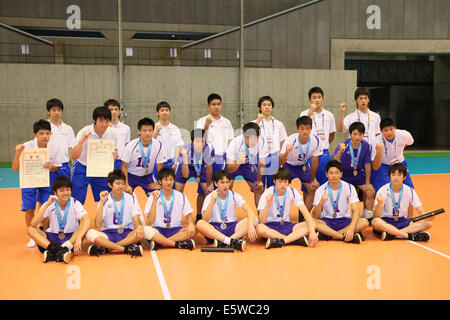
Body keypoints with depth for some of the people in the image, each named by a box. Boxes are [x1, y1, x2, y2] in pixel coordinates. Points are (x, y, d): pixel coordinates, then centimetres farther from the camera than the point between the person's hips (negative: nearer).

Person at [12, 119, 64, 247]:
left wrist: (51, 167, -32)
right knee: (29, 209, -3)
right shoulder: (26, 147, -22)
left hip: (47, 177, 0)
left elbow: (57, 169, -9)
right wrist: (17, 154, -37)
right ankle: (33, 237, 17)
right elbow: (15, 168, -20)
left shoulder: (55, 148, -19)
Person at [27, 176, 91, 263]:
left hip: (71, 238, -1)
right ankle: (53, 248, -40)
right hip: (52, 238, 2)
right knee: (31, 229, -19)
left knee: (83, 225, -29)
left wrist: (79, 238, -44)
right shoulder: (50, 205, -7)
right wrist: (47, 204, -26)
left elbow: (87, 220, -29)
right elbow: (33, 223, -19)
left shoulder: (75, 204, -11)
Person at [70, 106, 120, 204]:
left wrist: (115, 156, -23)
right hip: (82, 168, -3)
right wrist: (82, 140, -44)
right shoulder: (84, 132, -23)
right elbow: (73, 156, -30)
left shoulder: (113, 133, -14)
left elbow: (115, 152, 1)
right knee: (77, 201, -5)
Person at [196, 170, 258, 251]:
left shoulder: (234, 195, 0)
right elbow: (205, 220, -14)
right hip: (214, 229, -2)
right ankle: (232, 241, -42)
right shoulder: (210, 197, -3)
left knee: (254, 219, -23)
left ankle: (223, 242, -36)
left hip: (231, 227, 2)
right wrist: (212, 201, -24)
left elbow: (249, 210, -14)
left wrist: (250, 225, -34)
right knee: (200, 224, -33)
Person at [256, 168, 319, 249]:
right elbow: (262, 221, -20)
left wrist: (312, 231, -25)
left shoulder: (292, 192, -4)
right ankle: (297, 239, -31)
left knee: (312, 224, -20)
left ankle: (280, 241, -34)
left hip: (286, 225, 3)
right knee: (260, 228, -38)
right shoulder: (267, 194, -13)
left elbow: (305, 212, -11)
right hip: (270, 227, -3)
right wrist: (268, 205, -36)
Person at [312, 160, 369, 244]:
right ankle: (345, 237, -30)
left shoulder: (349, 188, -5)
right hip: (326, 222, -1)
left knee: (364, 222, -26)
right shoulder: (321, 190, -7)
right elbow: (315, 216, -13)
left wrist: (351, 228, -29)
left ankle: (327, 235, -26)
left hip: (345, 221, 2)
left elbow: (355, 210, -12)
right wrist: (321, 203, -33)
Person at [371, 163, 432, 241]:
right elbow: (377, 216, -19)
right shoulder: (383, 190, -11)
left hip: (403, 222, 3)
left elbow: (421, 211, -3)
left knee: (427, 223, -20)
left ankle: (391, 234, -29)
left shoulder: (410, 191, -2)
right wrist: (379, 203, -40)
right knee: (375, 222, -36)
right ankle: (410, 236, -33)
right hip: (386, 222, -3)